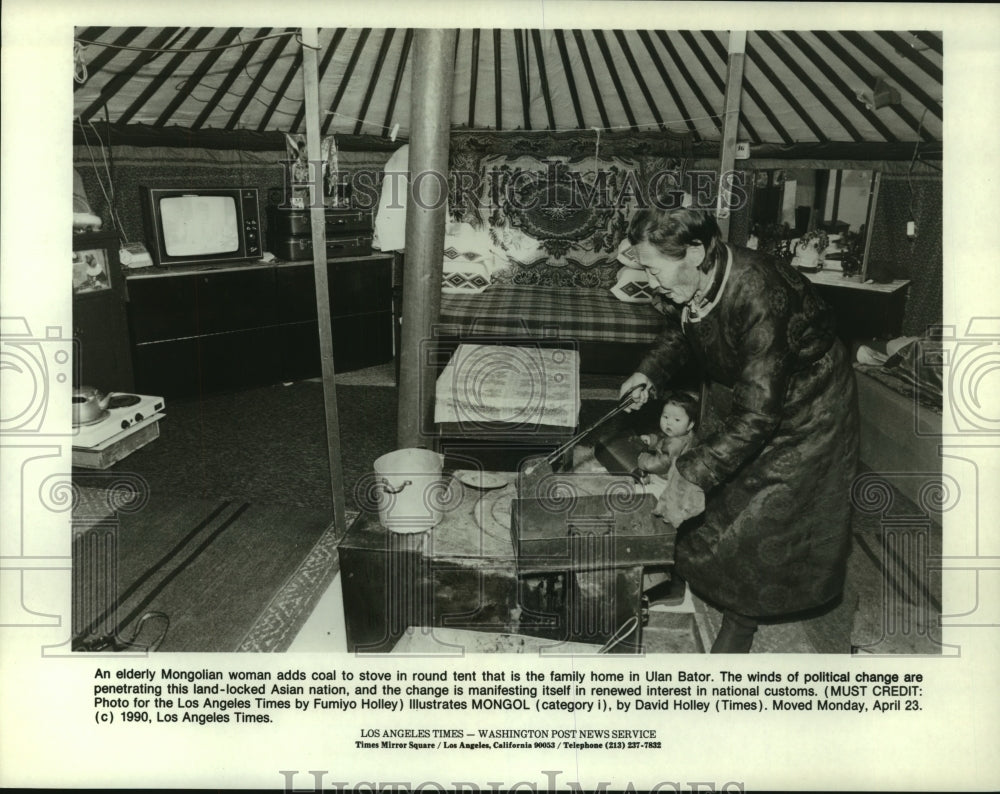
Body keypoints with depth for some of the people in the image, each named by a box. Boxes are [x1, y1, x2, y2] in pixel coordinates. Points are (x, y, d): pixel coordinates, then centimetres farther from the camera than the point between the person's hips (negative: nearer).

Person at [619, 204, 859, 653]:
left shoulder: (761, 298, -40)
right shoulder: (687, 287, -17)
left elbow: (757, 414, -39)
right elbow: (678, 332, 10)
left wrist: (693, 473, -39)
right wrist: (651, 373, -6)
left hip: (801, 410, -7)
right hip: (741, 394, 7)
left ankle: (741, 621, 25)